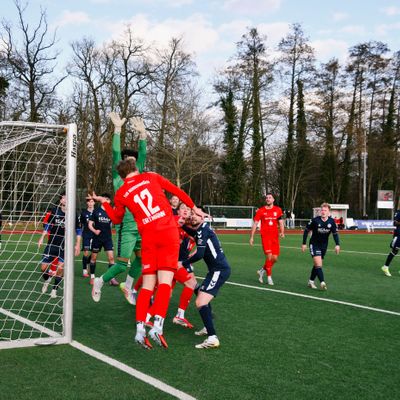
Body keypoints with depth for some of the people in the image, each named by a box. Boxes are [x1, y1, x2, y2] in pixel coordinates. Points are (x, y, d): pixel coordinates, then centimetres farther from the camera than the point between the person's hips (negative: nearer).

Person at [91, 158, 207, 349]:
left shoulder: (120, 194, 11)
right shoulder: (151, 176, 10)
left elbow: (116, 219, 25)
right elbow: (177, 191, 13)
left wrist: (103, 202, 36)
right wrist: (193, 207, 25)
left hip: (148, 237, 1)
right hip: (168, 233, -1)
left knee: (148, 285, 7)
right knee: (165, 281, -6)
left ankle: (140, 329, -1)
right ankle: (157, 325, -20)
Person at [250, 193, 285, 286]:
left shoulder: (278, 210, 8)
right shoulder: (261, 211, 1)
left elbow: (281, 222, 8)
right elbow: (255, 224, 3)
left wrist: (282, 232, -11)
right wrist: (251, 237, 0)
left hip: (275, 236, 3)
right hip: (265, 236, -3)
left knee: (275, 258, 2)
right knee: (269, 256, -14)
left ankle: (262, 270, 27)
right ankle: (269, 277, 0)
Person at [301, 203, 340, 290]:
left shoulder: (331, 221, -8)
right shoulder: (315, 220, -17)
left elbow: (335, 233, 2)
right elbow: (306, 230, -6)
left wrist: (337, 245, -10)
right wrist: (304, 243, -6)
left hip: (324, 246, 4)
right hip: (314, 244, -4)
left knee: (317, 264, 13)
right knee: (318, 264, -18)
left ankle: (311, 281, 28)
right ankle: (322, 283, -20)